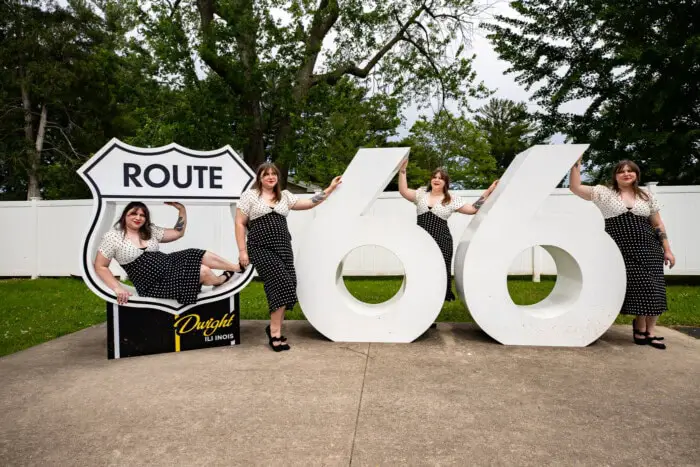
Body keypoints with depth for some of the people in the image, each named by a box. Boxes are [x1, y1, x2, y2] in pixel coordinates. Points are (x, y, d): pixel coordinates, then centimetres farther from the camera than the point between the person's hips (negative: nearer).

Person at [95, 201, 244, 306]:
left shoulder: (150, 231, 7)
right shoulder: (113, 237, -9)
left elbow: (178, 232, 13)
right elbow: (100, 266, -9)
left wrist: (182, 210, 0)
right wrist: (118, 288, -22)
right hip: (153, 285, -7)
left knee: (202, 256, -7)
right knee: (203, 271, -16)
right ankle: (222, 280, 19)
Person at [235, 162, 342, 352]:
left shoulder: (284, 196, 17)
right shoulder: (249, 195, 5)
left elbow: (310, 203, 19)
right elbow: (240, 224, 2)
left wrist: (330, 189, 14)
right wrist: (242, 251, -5)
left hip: (283, 247, 5)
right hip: (261, 248, -5)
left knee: (286, 287, -5)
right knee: (282, 284, -17)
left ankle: (274, 328, 14)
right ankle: (275, 332, -4)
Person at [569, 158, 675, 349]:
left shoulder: (647, 196, 11)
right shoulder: (605, 193, 3)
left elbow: (658, 225, 12)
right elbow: (575, 187, -6)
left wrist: (667, 250, 8)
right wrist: (576, 163, -11)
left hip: (648, 249, 3)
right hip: (619, 250, -2)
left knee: (652, 288, -1)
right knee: (634, 287, -2)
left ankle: (650, 330, 14)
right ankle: (640, 325, 20)